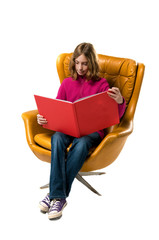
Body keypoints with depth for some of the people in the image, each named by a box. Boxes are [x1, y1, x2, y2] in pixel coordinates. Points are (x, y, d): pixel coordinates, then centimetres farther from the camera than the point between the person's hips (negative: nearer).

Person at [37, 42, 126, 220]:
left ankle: (55, 194, -30)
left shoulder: (101, 85, 8)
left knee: (81, 143, -37)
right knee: (57, 138, -33)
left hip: (92, 130, -2)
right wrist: (43, 117, -5)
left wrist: (120, 102, -21)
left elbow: (115, 115, 2)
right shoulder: (67, 83, 16)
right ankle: (58, 197, -36)